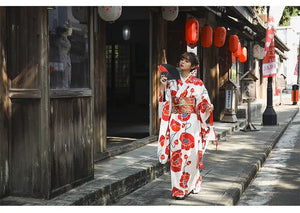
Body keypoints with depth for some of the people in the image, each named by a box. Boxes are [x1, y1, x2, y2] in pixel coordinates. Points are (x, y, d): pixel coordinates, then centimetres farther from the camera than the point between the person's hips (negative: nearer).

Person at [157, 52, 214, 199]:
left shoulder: (197, 83, 6)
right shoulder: (171, 81, 10)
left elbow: (203, 103, 5)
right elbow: (165, 102, 7)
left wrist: (209, 108, -16)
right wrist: (163, 86, -4)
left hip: (191, 122, -1)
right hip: (175, 122, 2)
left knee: (191, 152, -7)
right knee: (176, 152, -3)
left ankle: (191, 185, 8)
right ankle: (178, 189, 5)